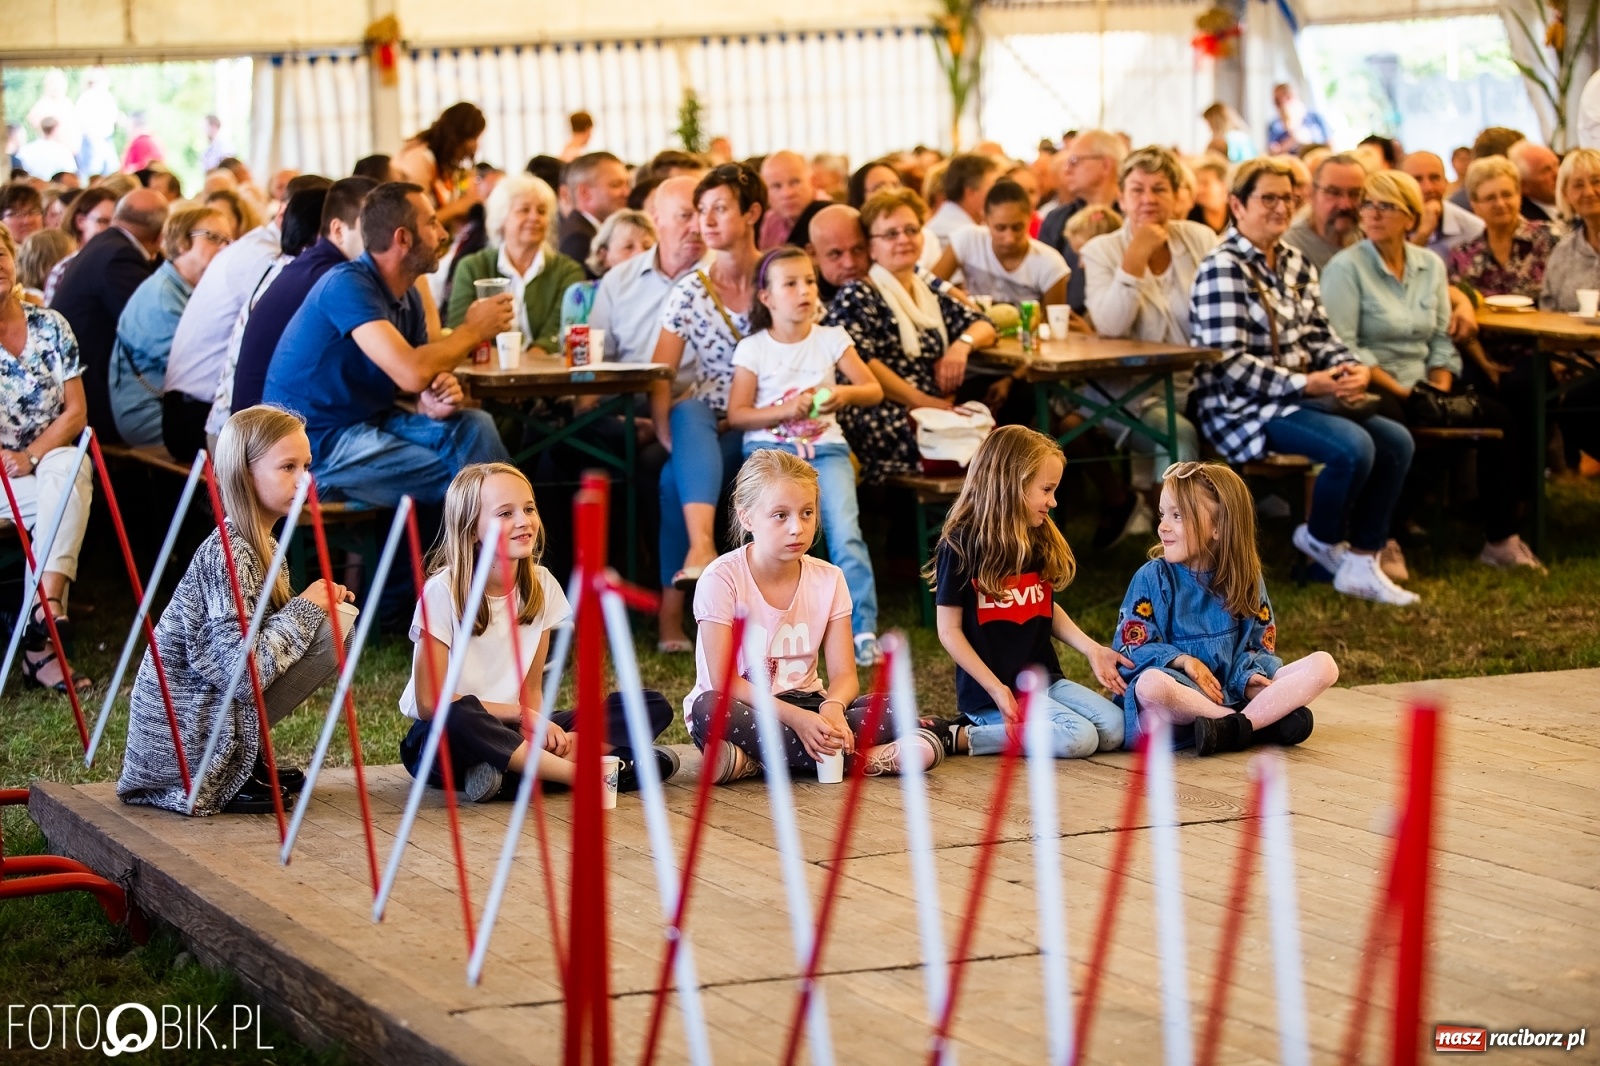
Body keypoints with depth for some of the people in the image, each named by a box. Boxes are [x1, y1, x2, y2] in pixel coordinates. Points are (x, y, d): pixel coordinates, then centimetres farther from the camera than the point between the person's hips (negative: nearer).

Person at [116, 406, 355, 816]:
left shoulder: (261, 547, 9)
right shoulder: (227, 556, -20)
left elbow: (263, 633, 18)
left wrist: (321, 600, 1)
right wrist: (304, 609, -13)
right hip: (187, 738, -10)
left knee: (339, 617, 13)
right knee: (335, 626, -14)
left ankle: (247, 762, 11)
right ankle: (239, 778, -7)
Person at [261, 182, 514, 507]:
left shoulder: (408, 297, 8)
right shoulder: (348, 284, -19)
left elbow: (425, 379, 12)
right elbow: (411, 374, -30)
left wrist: (439, 398, -13)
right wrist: (472, 331, -13)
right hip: (316, 447, -8)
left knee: (474, 426, -12)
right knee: (462, 480, -20)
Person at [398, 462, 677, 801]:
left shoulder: (541, 586, 3)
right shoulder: (443, 590, -13)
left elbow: (531, 690, 7)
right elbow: (430, 702, -16)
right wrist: (520, 713, -14)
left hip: (509, 734, 6)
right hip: (441, 744, -6)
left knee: (654, 706, -8)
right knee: (458, 718, -43)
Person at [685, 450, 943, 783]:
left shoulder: (828, 580, 1)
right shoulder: (721, 580, -12)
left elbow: (844, 675, -4)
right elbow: (722, 681, -18)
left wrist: (832, 707, -29)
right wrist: (793, 717, -30)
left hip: (805, 707, 4)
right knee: (710, 710, -39)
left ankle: (751, 762, -24)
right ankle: (862, 759, -32)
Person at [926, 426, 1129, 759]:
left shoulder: (1040, 541, 9)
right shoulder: (961, 546, -11)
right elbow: (949, 630, -10)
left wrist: (1091, 649, 4)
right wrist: (996, 689, -18)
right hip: (991, 690, -8)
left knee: (1114, 729, -8)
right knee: (1079, 738, -23)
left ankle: (989, 728, 1)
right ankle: (958, 737, -11)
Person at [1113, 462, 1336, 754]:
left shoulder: (1246, 580, 8)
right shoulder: (1152, 577, 0)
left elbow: (1261, 646, 7)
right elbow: (1132, 646, -4)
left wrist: (1250, 676, -15)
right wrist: (1182, 660, -20)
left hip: (1236, 688, 3)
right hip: (1182, 689, -3)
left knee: (1324, 665, -14)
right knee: (1151, 685, -40)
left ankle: (1234, 727, -29)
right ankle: (1269, 720, -28)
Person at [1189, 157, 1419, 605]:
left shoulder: (1295, 264, 14)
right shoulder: (1223, 270, -12)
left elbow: (1318, 335, 15)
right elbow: (1229, 365, -18)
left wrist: (1352, 368, -7)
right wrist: (1306, 384, -23)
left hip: (1299, 398, 9)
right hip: (1245, 409, -9)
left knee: (1396, 441, -11)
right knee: (1354, 446, -27)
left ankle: (1363, 563, -5)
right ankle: (1319, 539, 2)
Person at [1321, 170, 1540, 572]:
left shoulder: (1430, 265, 13)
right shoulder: (1346, 268, -5)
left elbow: (1442, 340, 14)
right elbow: (1343, 348, -13)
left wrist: (1439, 389, -5)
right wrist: (1402, 392, -17)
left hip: (1421, 391, 6)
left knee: (1497, 417, -16)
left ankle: (1500, 539, -7)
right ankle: (1381, 538, -19)